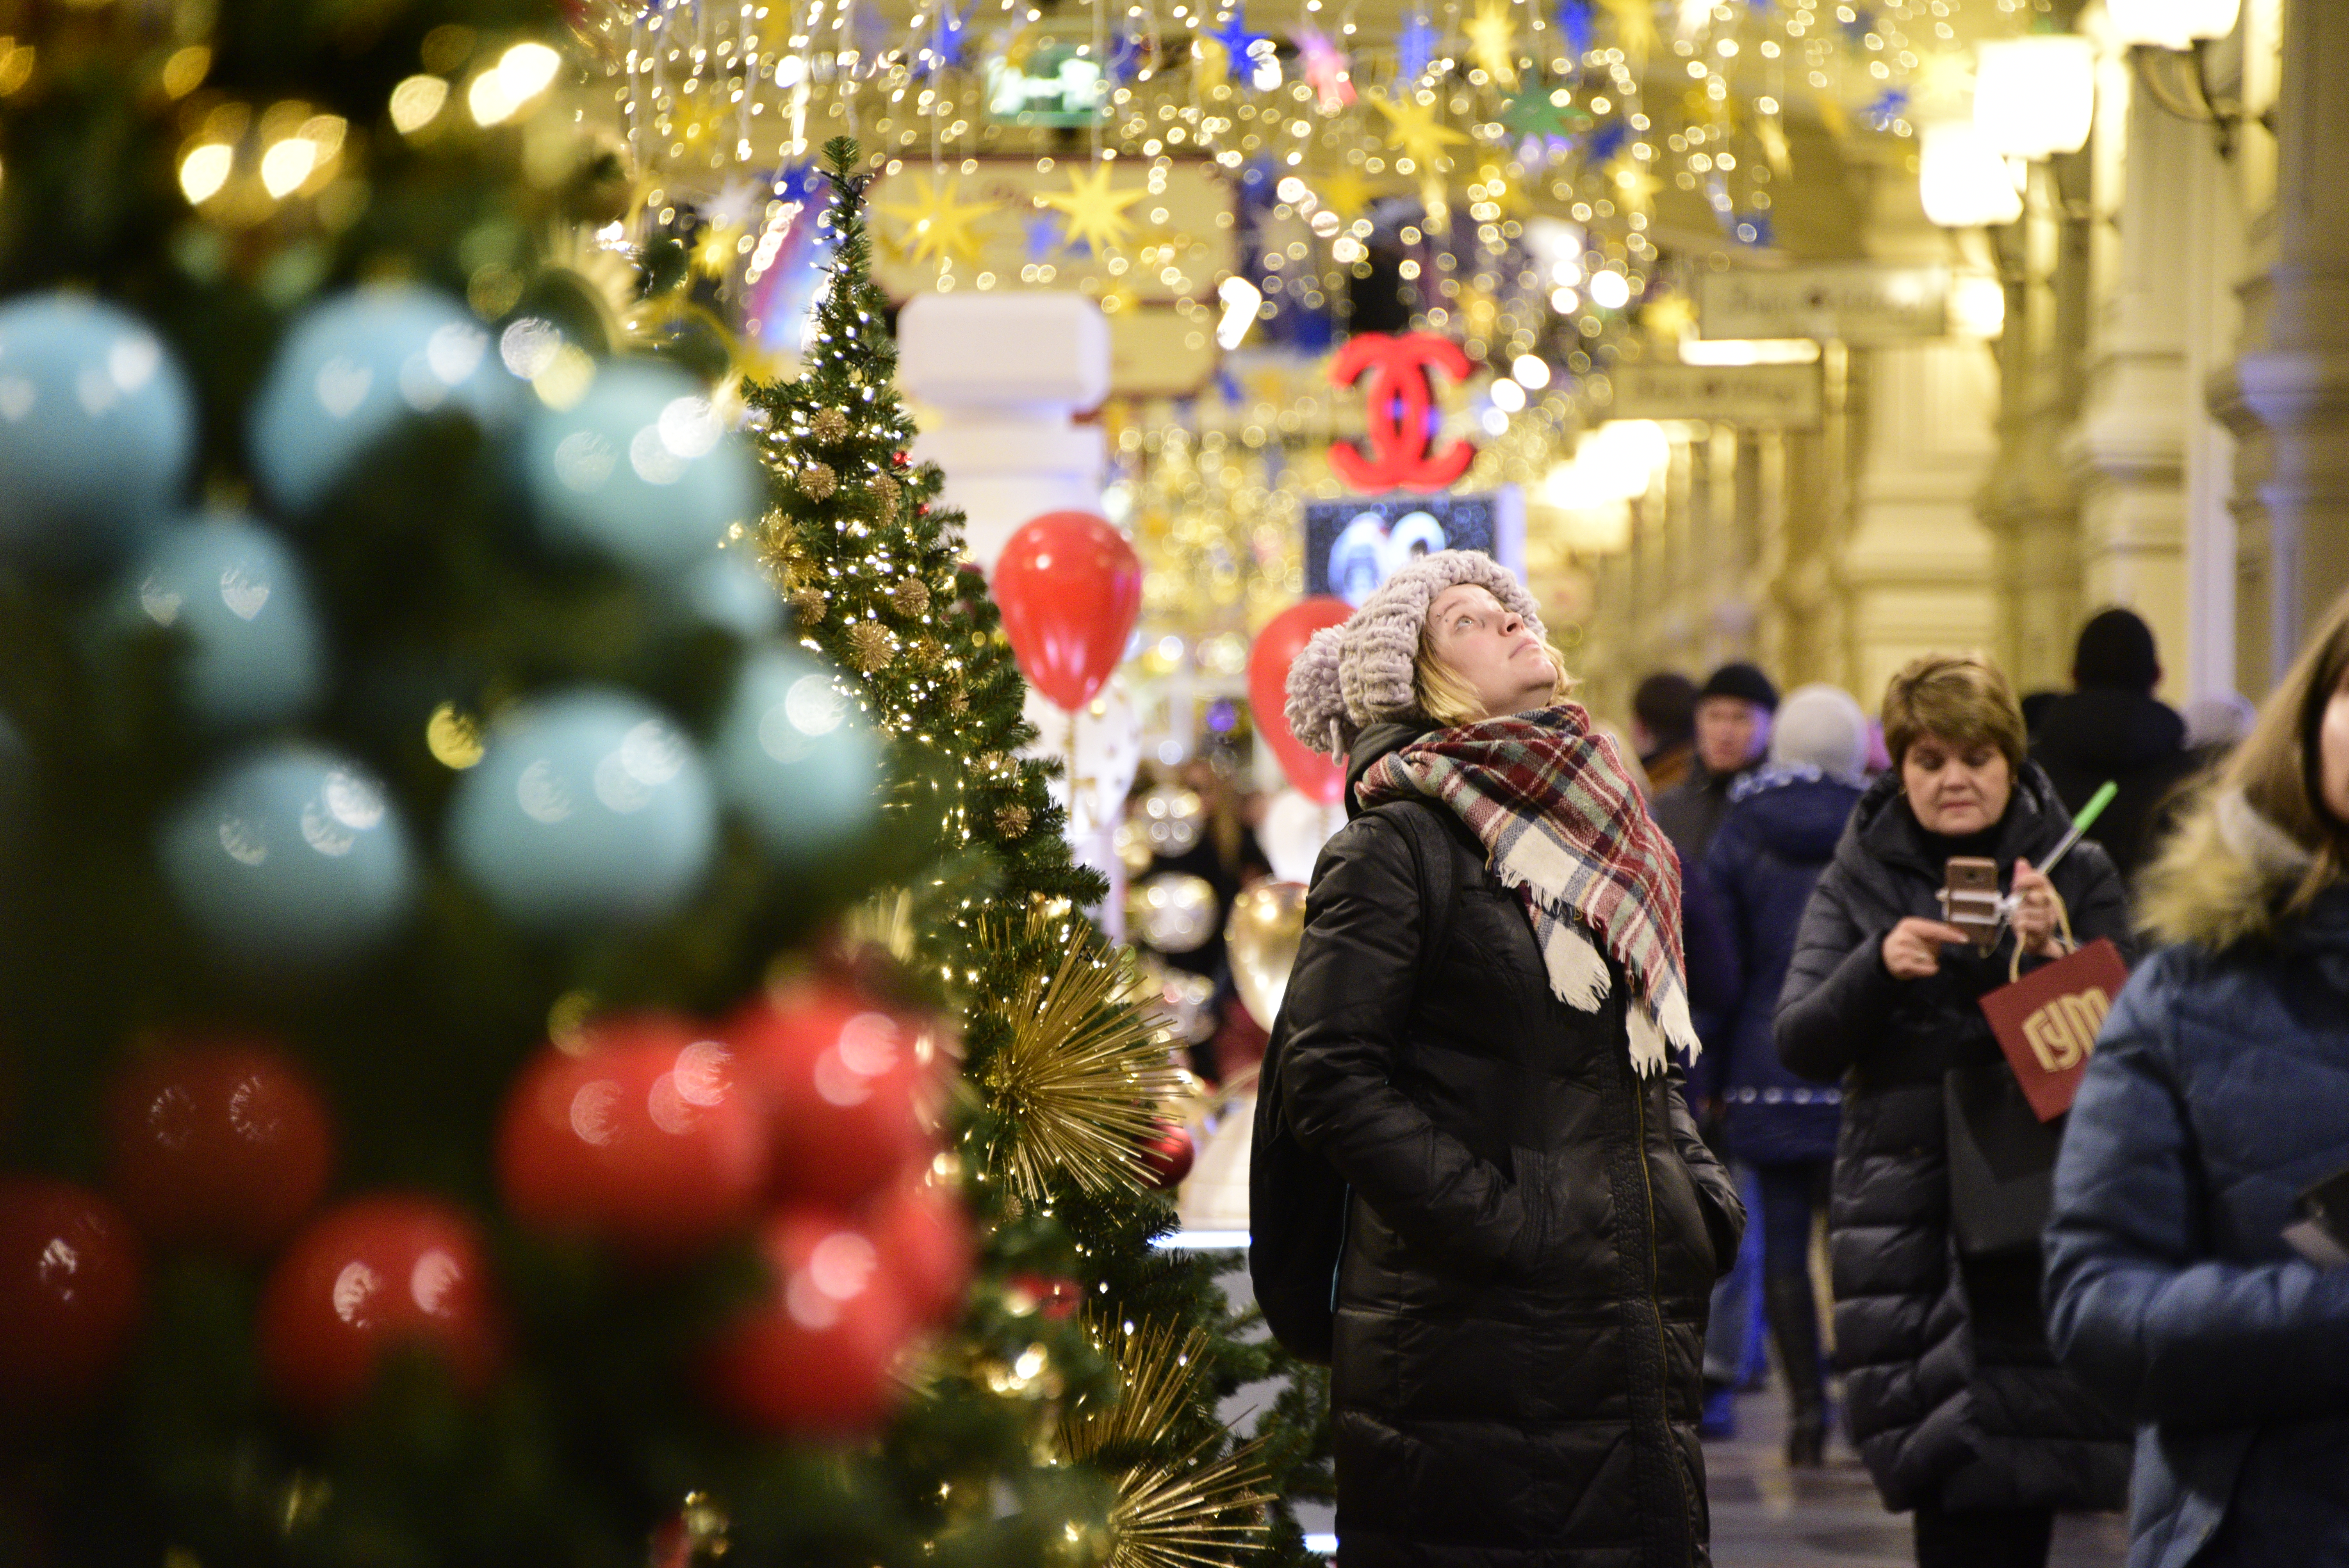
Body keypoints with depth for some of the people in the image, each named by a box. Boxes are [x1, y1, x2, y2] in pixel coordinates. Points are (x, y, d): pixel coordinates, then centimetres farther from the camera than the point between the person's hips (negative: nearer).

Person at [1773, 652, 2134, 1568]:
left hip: (2036, 1208, -1)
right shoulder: (1858, 880, 8)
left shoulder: (2080, 876, 6)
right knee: (1948, 1484, -4)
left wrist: (2052, 953, -16)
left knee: (2014, 1481, -9)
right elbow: (1800, 1047, 0)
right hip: (1904, 1208, 1)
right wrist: (1879, 966, -18)